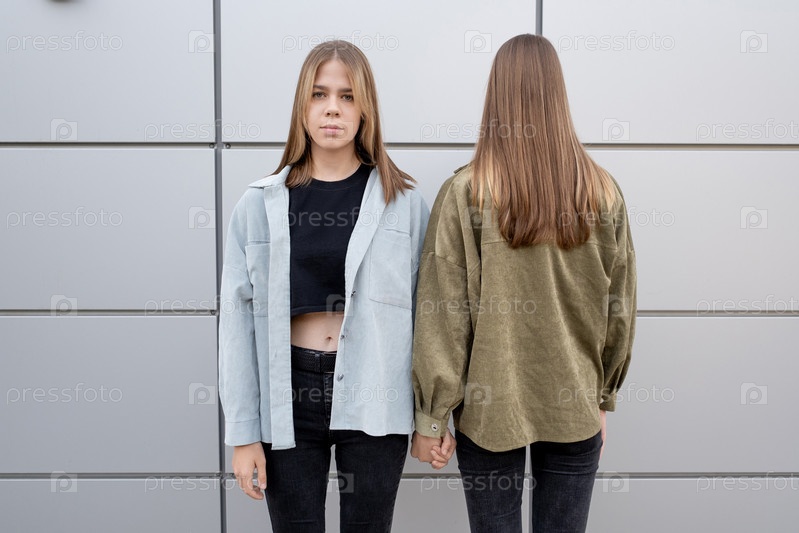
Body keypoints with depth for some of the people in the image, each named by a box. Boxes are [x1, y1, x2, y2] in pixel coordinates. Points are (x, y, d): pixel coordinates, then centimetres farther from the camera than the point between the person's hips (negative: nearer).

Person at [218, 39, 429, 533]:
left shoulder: (404, 202, -2)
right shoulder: (261, 205, 0)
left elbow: (425, 314, 1)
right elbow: (239, 319, 0)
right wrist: (243, 433, -2)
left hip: (373, 400, 0)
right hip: (288, 400, 1)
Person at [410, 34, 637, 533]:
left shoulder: (465, 192, -13)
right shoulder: (603, 191, -5)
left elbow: (442, 316, -11)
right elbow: (620, 310, 3)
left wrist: (431, 416, -1)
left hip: (489, 411, -2)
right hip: (575, 412, 2)